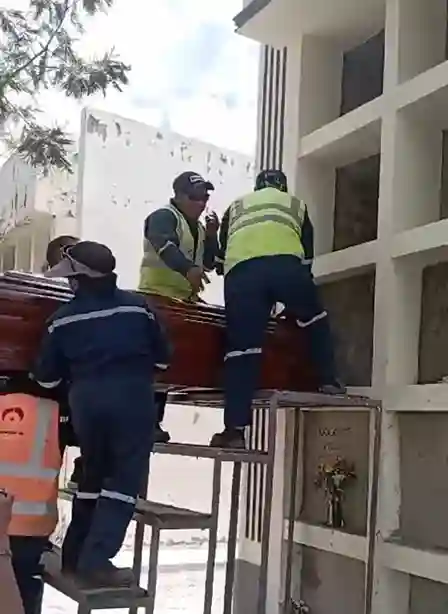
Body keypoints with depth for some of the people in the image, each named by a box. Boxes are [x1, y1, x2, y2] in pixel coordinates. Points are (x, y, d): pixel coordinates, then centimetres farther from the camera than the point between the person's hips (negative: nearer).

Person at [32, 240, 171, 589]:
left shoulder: (63, 318, 4)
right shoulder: (137, 306, 3)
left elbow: (46, 377, 8)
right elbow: (163, 357, 9)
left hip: (86, 399, 3)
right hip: (132, 397, -2)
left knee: (93, 474, 20)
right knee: (125, 479, 0)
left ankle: (75, 555, 25)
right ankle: (95, 562, -7)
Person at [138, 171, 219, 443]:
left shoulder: (198, 228, 21)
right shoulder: (163, 217, -5)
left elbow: (210, 263, 17)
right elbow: (165, 246, -26)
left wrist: (212, 236, 1)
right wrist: (188, 268, -44)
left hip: (184, 301, 8)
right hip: (157, 298, -8)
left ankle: (154, 421, 6)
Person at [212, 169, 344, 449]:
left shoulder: (236, 207, 36)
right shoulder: (297, 205, 34)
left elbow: (221, 256, 35)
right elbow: (307, 256, 32)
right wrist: (288, 297, 41)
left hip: (241, 270, 1)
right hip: (285, 263, 0)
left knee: (241, 346, 0)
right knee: (315, 318, 27)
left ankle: (235, 429, -1)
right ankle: (329, 380, 21)